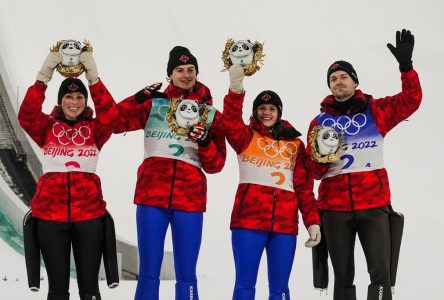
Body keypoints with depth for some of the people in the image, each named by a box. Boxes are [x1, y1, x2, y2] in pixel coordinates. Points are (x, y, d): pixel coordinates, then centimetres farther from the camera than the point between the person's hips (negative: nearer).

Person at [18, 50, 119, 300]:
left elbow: (110, 113, -11)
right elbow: (26, 115, -10)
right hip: (50, 212, 0)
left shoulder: (94, 129, 7)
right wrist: (44, 76, -17)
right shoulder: (47, 128, 8)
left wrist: (93, 77, -17)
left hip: (89, 212, 0)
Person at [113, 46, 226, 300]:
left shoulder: (211, 115, 9)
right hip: (152, 194, 0)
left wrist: (206, 144, -13)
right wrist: (138, 99, -12)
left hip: (190, 199, 1)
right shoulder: (154, 103, 8)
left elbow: (215, 165, 6)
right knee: (149, 272, 1)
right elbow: (114, 122, -1)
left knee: (187, 275, 3)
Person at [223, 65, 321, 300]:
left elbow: (304, 187, 12)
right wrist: (236, 89, -26)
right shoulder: (246, 137, 9)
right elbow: (231, 122, -13)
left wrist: (312, 221, 3)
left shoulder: (295, 144, 15)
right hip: (249, 219, -2)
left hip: (285, 223, 2)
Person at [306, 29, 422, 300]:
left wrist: (406, 66, -18)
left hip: (374, 206, -1)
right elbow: (314, 171, 6)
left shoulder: (375, 111, 6)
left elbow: (411, 100, -5)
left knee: (381, 273, -10)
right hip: (335, 209, 1)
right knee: (343, 277, 9)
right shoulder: (320, 122, 8)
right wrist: (322, 157, -16)